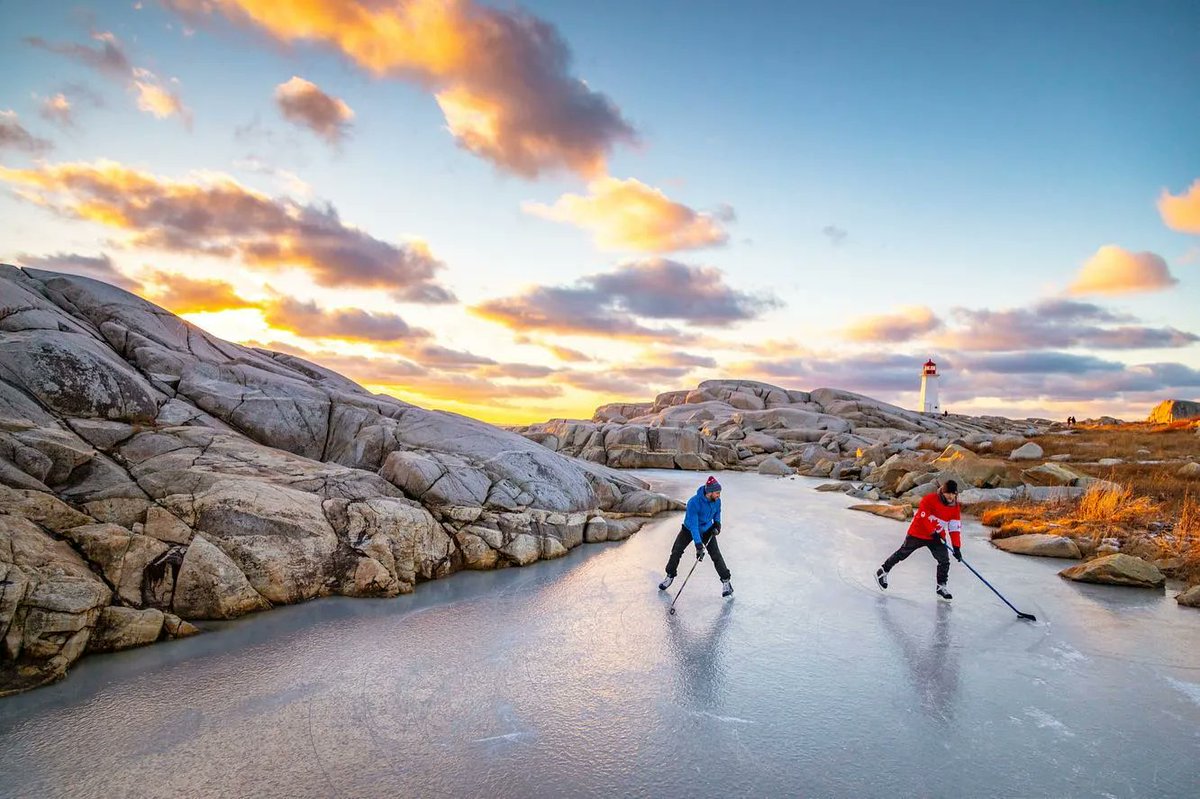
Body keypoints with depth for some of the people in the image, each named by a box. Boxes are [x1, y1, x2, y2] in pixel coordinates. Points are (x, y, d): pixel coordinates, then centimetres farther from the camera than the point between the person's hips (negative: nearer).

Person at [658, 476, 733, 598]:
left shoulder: (717, 501, -19)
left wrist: (717, 523, -9)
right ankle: (670, 577, 22)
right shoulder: (693, 503, -36)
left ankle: (726, 582, 5)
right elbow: (693, 525, -38)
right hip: (689, 529, -2)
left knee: (716, 555, -9)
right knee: (676, 552, 0)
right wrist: (698, 545, -42)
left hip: (707, 530, 2)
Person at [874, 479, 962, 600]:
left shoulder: (955, 508, -3)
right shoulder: (930, 499, -18)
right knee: (902, 554, 5)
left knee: (944, 560, -7)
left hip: (937, 537, 4)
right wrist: (933, 532, -23)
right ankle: (883, 571, 21)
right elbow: (923, 516, -22)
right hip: (918, 533, -4)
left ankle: (941, 587, 10)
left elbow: (955, 529, -2)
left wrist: (957, 548, -9)